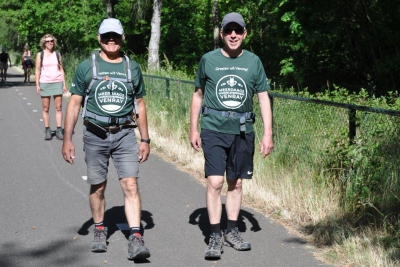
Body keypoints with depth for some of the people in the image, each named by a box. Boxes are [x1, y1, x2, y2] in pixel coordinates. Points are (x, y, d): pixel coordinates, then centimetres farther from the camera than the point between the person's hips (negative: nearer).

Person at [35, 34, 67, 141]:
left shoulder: (57, 54, 9)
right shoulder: (40, 55, 4)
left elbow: (61, 69, 10)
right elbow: (37, 70, 3)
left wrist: (64, 84, 4)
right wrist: (37, 85, -4)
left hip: (57, 83, 1)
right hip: (45, 83, -1)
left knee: (58, 107, -2)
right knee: (45, 108, 1)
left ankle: (59, 130, 0)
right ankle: (47, 130, 6)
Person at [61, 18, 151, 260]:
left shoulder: (132, 67, 7)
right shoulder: (87, 67, 2)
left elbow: (140, 105, 13)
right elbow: (74, 104, 3)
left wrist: (145, 139, 10)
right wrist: (67, 139, -3)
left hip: (125, 134, 0)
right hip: (95, 134, 0)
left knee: (131, 185, -10)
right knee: (98, 187, 9)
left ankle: (136, 239, -12)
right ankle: (100, 231, 27)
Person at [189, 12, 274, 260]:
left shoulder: (253, 62, 3)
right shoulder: (208, 60, 1)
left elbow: (264, 98, 5)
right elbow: (198, 95, 11)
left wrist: (268, 133, -1)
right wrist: (194, 129, 8)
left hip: (243, 130, 2)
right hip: (214, 129, -2)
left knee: (236, 183, 11)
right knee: (215, 182, -9)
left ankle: (232, 231, 23)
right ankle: (215, 237, -2)